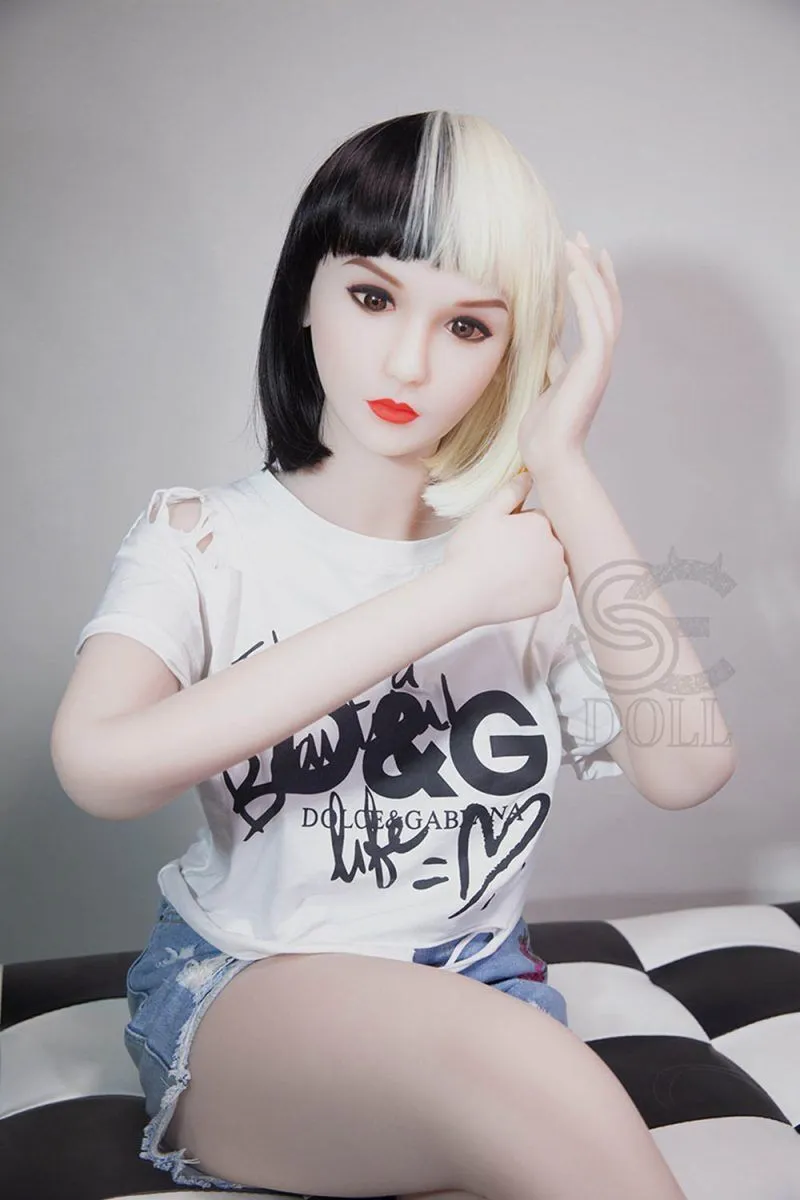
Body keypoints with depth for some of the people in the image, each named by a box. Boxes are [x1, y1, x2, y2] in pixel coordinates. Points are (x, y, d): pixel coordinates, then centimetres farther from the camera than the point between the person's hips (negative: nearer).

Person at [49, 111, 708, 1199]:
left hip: (479, 981, 3)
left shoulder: (527, 542, 1)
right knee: (504, 1059, -32)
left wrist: (563, 464, -15)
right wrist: (450, 596, -26)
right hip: (236, 995, -2)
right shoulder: (203, 539, -6)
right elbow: (101, 766, -27)